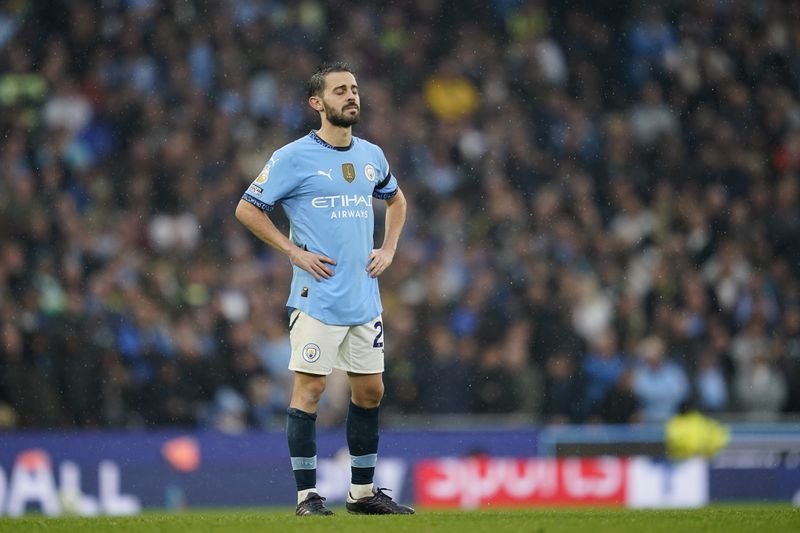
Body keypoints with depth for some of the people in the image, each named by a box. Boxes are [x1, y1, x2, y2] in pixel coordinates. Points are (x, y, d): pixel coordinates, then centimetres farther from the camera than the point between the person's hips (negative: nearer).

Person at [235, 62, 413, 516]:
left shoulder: (372, 156, 10)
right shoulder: (295, 157, -7)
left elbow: (396, 198, 30)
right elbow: (247, 209, -4)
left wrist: (389, 248, 15)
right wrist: (294, 251, -9)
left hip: (365, 297, 6)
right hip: (318, 296, -6)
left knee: (370, 390, 9)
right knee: (310, 388, -7)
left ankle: (363, 491, 19)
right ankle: (308, 494, -3)